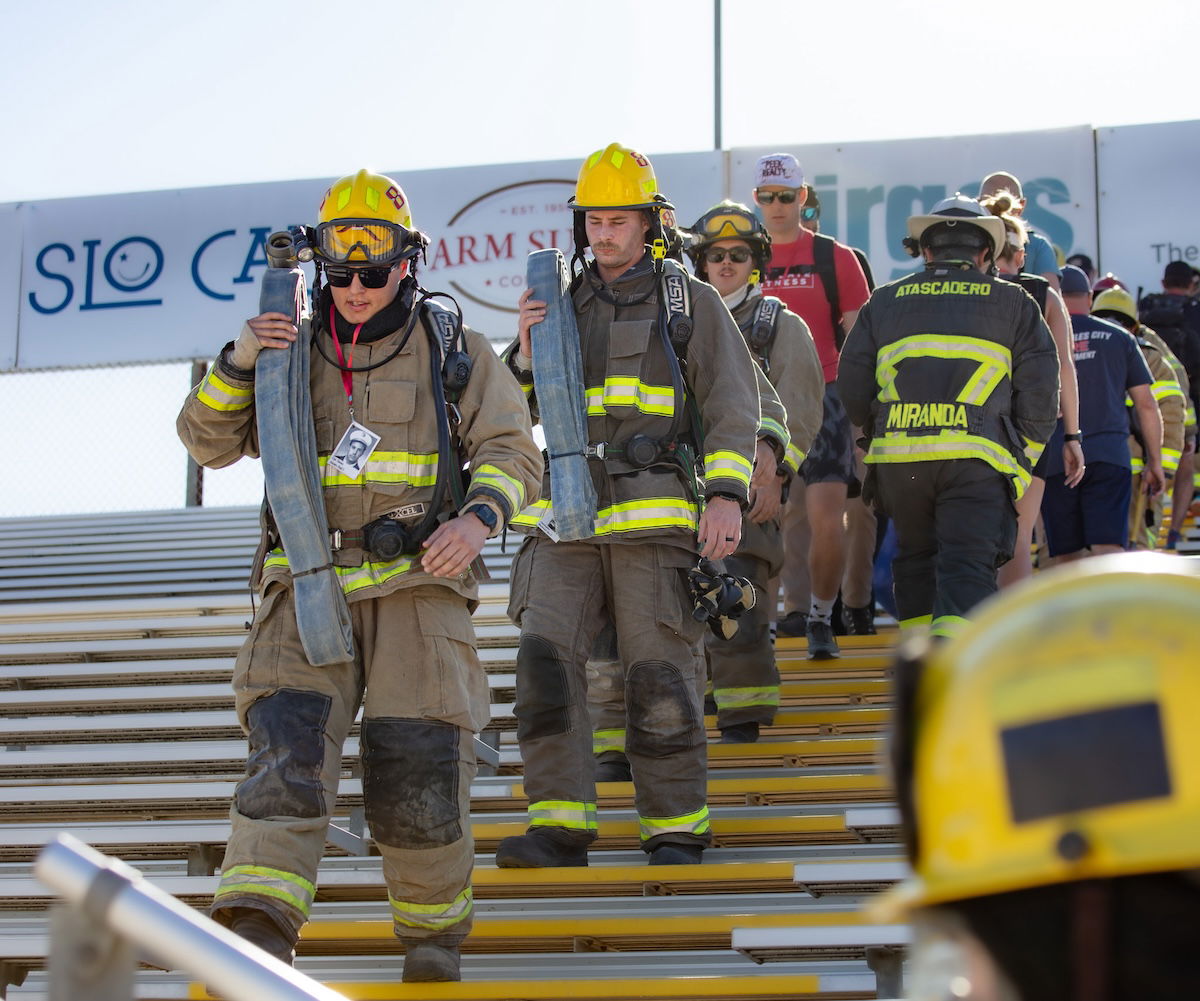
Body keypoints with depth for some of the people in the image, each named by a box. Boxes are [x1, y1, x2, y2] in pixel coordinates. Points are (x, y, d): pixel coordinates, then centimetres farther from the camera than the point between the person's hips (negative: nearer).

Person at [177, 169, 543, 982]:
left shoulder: (455, 352, 10)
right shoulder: (295, 351, 14)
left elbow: (514, 452, 5)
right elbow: (208, 443, 12)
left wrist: (479, 516, -16)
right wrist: (238, 364, -7)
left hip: (417, 581, -1)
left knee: (418, 764, -5)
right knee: (288, 746, -18)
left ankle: (433, 926, 18)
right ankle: (259, 929, -30)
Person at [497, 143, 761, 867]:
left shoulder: (691, 302, 8)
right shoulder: (564, 303, 19)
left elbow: (734, 404, 1)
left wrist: (728, 494, -13)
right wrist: (526, 354, -1)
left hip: (653, 512, -3)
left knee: (660, 674, -3)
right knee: (546, 659, -10)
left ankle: (677, 828, 7)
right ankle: (560, 825, -8)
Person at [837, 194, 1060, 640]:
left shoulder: (885, 301, 18)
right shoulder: (1013, 302, 14)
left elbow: (852, 387, 14)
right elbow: (1040, 389, 7)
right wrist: (1024, 457, 17)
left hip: (897, 456, 2)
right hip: (976, 456, -2)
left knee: (915, 558, 19)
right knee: (967, 568, -6)